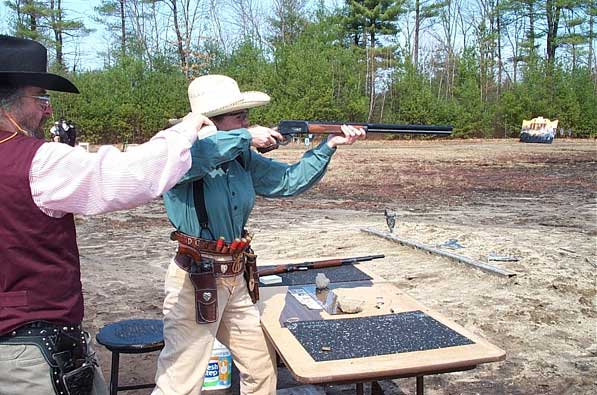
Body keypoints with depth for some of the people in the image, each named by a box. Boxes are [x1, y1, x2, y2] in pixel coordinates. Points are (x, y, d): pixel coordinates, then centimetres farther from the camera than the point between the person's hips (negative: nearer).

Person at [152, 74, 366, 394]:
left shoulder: (243, 158, 5)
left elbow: (290, 181, 10)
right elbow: (194, 156, -39)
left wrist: (328, 146, 0)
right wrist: (247, 136, -28)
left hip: (236, 279, 8)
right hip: (195, 282, -7)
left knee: (262, 366, 21)